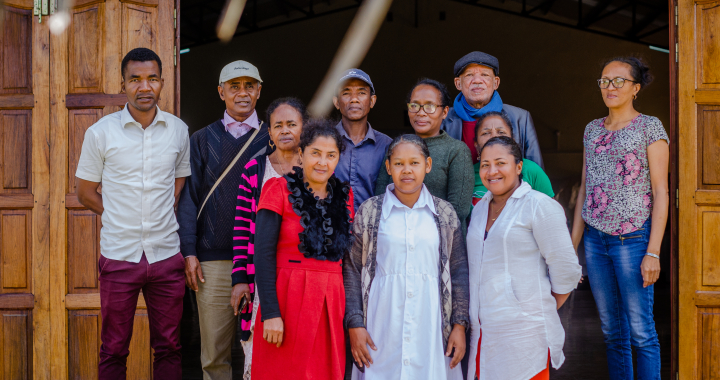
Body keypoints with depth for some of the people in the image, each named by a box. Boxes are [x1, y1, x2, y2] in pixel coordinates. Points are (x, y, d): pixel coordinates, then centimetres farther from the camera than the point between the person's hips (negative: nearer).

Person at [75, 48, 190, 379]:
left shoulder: (178, 130, 4)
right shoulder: (100, 132, -2)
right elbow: (85, 193, 7)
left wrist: (160, 219, 2)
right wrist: (121, 216, -1)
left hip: (167, 254, 2)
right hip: (119, 255, -1)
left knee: (168, 348, 10)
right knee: (113, 351, 8)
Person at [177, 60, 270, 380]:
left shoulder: (272, 140, 9)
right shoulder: (202, 140, 11)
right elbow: (189, 197, 7)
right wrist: (189, 252, -2)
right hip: (213, 260, 1)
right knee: (214, 353, 5)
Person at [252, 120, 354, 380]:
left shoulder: (345, 196, 12)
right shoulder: (279, 190, -1)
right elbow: (263, 254, -8)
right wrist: (270, 313, -16)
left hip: (333, 303, 4)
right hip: (288, 300, -4)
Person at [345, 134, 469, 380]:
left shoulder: (445, 213, 6)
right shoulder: (369, 211, 3)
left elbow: (459, 272, 8)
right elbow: (352, 270, 3)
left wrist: (459, 325, 2)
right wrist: (355, 323, -3)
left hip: (431, 328, 1)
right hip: (381, 330, -1)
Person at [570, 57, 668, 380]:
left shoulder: (650, 127, -2)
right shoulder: (593, 129, 13)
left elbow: (660, 192, -6)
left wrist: (653, 252, -13)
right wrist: (572, 245, 11)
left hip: (633, 239, -5)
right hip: (596, 240, 5)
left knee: (640, 331, -2)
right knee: (612, 331, 11)